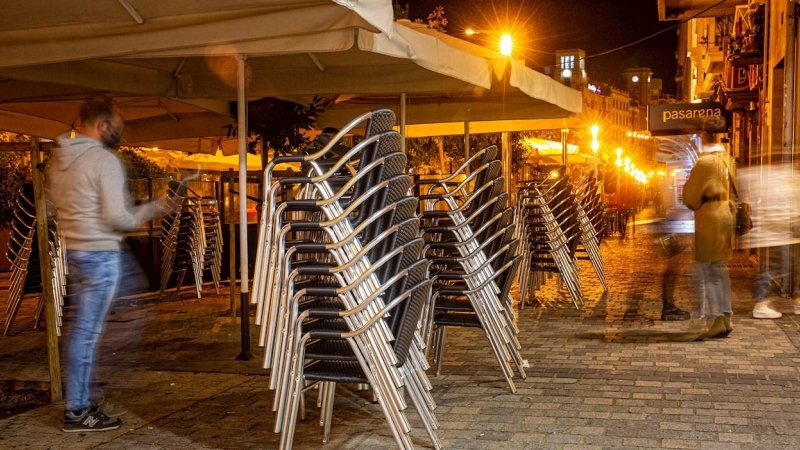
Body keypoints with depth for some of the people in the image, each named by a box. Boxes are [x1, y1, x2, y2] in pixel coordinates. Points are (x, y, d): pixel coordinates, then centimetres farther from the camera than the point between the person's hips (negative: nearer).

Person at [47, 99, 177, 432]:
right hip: (100, 253, -8)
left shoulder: (58, 159, 10)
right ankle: (76, 411, 4)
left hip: (73, 251, 8)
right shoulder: (104, 159, -14)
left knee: (82, 329, 16)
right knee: (87, 331, -3)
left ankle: (78, 402, 23)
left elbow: (54, 204, 16)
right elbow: (116, 217, -17)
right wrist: (151, 210, -3)